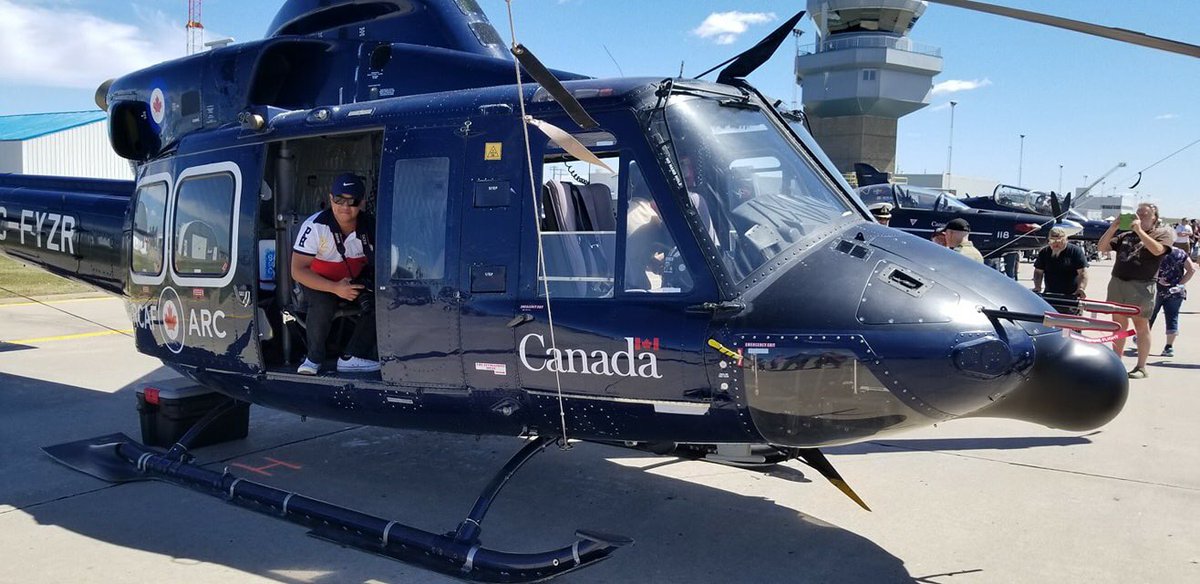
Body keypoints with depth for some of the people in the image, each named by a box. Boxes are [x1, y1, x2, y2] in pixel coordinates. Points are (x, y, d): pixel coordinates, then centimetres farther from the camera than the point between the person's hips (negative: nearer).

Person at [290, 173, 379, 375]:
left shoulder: (370, 226, -15)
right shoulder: (315, 226, -25)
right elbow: (298, 271, -24)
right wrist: (335, 288, -34)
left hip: (356, 279, 3)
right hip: (317, 281, -3)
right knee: (322, 305, -35)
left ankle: (352, 357, -15)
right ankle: (314, 358, -10)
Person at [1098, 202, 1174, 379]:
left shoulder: (1164, 233, 5)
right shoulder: (1126, 235, 18)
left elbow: (1157, 250, -15)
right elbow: (1102, 247, 12)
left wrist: (1139, 230, -15)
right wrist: (1113, 227, 0)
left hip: (1141, 286, -5)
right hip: (1117, 283, 5)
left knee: (1141, 325, -1)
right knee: (1119, 324, 10)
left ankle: (1141, 367, 6)